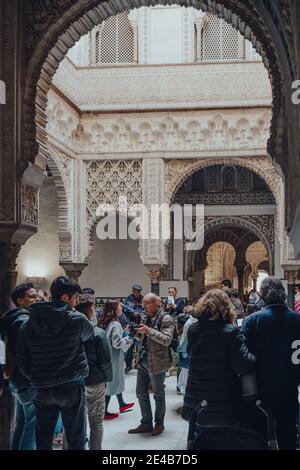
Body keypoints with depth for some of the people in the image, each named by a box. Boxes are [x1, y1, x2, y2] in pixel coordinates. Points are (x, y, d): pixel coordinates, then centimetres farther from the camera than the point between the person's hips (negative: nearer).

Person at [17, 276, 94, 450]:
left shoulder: (29, 324, -2)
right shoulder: (77, 319, -12)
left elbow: (22, 359, 2)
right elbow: (90, 333, 10)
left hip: (43, 389, 4)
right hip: (72, 387, -3)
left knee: (43, 438, 15)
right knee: (76, 438, 8)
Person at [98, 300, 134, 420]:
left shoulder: (104, 323, 4)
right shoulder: (115, 324, -22)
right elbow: (117, 343, -25)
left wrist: (123, 334, 10)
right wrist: (127, 340, -8)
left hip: (108, 356, 9)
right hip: (113, 357, -9)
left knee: (117, 380, 22)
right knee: (112, 382, 2)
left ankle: (122, 404, 36)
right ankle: (105, 411, 10)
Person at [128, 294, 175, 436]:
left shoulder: (166, 319, -11)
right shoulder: (148, 318, 12)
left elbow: (167, 340, -22)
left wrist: (149, 331, -27)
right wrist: (136, 331, -2)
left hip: (157, 363, -8)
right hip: (143, 360, 8)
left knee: (158, 394, 7)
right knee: (141, 392, 11)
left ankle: (159, 423, 22)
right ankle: (146, 423, 21)